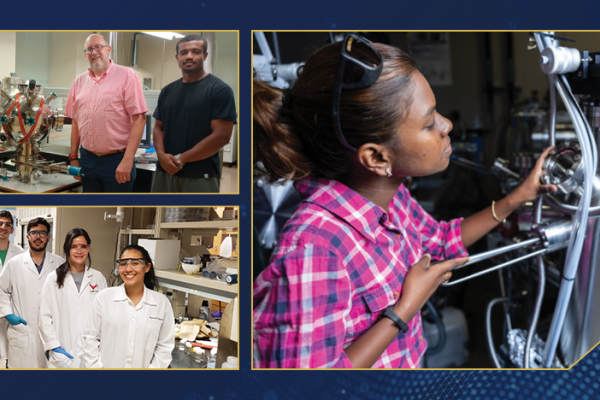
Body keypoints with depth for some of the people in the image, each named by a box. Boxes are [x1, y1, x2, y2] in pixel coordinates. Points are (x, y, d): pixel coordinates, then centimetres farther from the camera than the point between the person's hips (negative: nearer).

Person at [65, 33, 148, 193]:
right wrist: (73, 157, 11)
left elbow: (139, 118, -12)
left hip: (117, 160, -5)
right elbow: (75, 122, 15)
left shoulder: (126, 75, -6)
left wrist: (128, 160, -18)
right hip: (87, 159, 5)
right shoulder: (79, 81, 9)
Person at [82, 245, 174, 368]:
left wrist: (152, 368, -6)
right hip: (109, 365, 0)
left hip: (142, 366, 0)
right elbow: (91, 338, 1)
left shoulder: (162, 303, 0)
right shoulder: (104, 298, 0)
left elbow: (165, 346, 2)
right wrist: (96, 367, -5)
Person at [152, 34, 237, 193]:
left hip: (200, 176, -5)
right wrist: (161, 155, -8)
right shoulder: (167, 91, 11)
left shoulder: (219, 90, -7)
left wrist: (180, 159, -13)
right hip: (165, 171, 5)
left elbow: (221, 136, -14)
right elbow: (158, 127, 14)